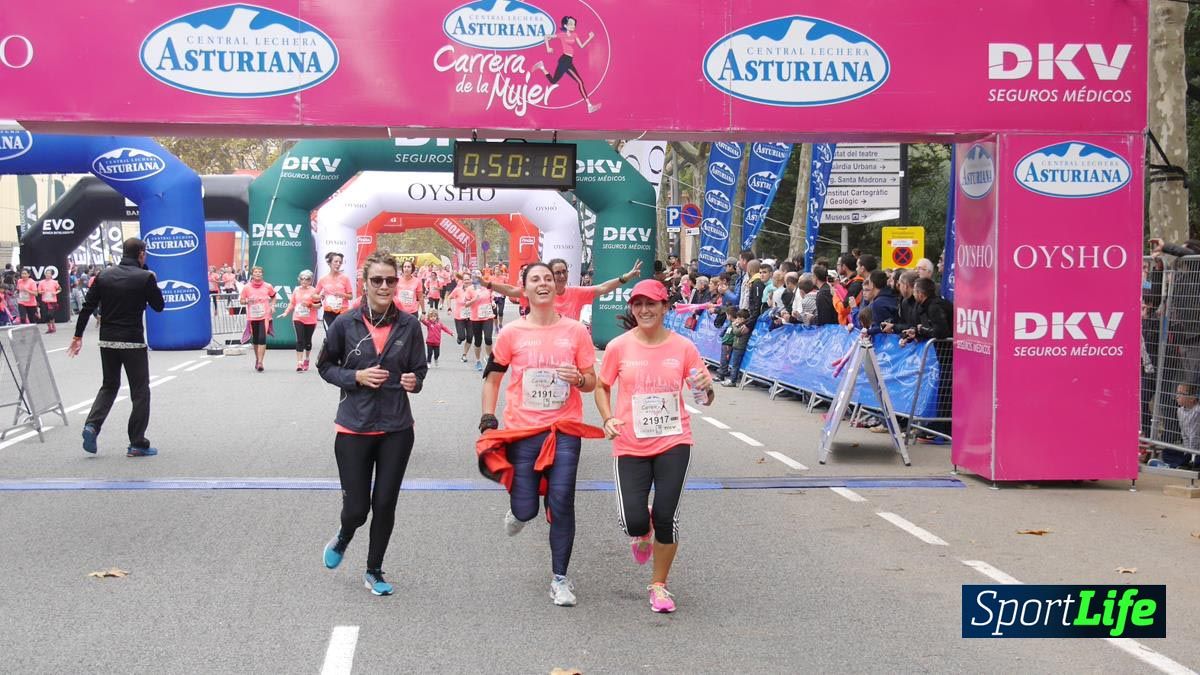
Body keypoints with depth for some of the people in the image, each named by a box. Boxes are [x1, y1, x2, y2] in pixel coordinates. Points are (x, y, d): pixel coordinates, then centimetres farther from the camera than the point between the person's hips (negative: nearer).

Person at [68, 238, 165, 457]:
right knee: (140, 391, 5)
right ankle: (137, 443, 5)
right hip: (133, 342, -4)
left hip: (107, 341, 5)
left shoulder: (104, 276, 4)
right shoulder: (145, 277, -9)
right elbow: (159, 306, 2)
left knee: (109, 385, 20)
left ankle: (92, 425, -2)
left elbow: (87, 307, 3)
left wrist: (78, 336, 10)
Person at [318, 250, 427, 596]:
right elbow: (325, 366, 4)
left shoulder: (409, 325, -3)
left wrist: (413, 381, -15)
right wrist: (356, 377, -12)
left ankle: (374, 571, 28)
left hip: (396, 428, 1)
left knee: (385, 504, 7)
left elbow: (419, 370, 8)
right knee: (357, 507, 0)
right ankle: (342, 539, 37)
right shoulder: (346, 324, -7)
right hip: (354, 428, -1)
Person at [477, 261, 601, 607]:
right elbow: (492, 378, 8)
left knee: (561, 504, -6)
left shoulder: (576, 331, 1)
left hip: (564, 429, 0)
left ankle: (560, 579, 7)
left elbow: (591, 382, 8)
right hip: (522, 429, 0)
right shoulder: (512, 333, -1)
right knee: (526, 510, -1)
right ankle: (518, 508, 39)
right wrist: (488, 421, -1)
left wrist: (580, 379, -16)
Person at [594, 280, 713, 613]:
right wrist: (608, 419, -8)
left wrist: (706, 388, -17)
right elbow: (601, 388, 9)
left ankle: (659, 585, 17)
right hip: (630, 446, 0)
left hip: (673, 442, 0)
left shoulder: (683, 347, -2)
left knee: (665, 517, -6)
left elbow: (704, 397, 7)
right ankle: (643, 532, 34)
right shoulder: (619, 347, -4)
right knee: (634, 521, -8)